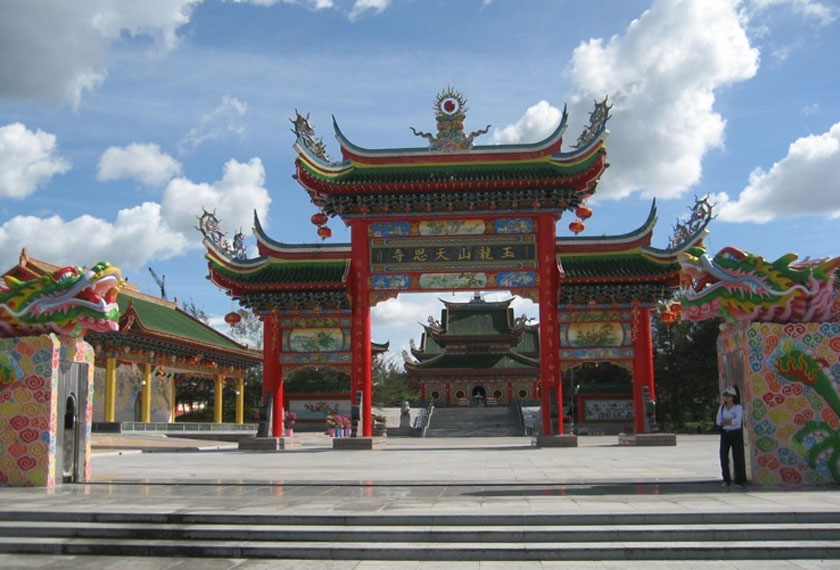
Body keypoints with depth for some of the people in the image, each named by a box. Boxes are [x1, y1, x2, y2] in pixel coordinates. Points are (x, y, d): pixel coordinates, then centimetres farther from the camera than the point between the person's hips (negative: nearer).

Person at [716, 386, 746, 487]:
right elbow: (718, 421, 2)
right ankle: (726, 480, 8)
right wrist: (730, 421, -9)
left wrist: (725, 421, -8)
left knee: (737, 457, -3)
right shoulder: (722, 407, 10)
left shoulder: (738, 407, -3)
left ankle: (739, 481, 4)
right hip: (725, 434, 4)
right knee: (723, 457, -2)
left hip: (736, 434, -4)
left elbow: (737, 421, -15)